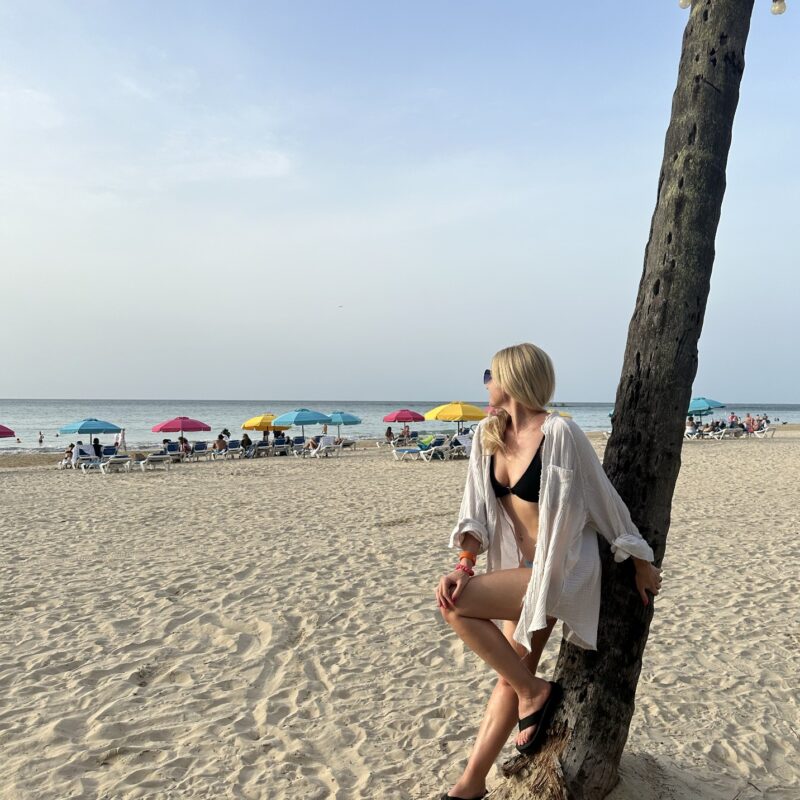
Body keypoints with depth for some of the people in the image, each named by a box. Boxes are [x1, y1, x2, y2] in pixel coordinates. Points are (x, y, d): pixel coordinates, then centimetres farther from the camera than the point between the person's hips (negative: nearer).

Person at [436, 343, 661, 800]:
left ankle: (536, 693, -1)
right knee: (512, 675, 13)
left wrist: (641, 562, -1)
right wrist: (466, 562, -15)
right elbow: (478, 509, 0)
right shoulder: (488, 436, 1)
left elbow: (605, 497, -11)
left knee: (454, 605, -18)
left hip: (562, 570, -7)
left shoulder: (560, 433, -20)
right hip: (524, 571, 7)